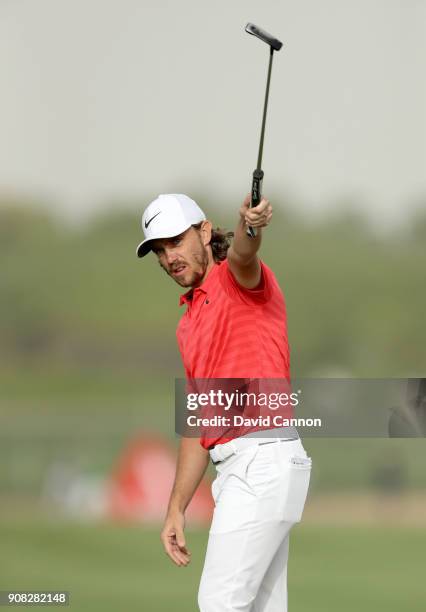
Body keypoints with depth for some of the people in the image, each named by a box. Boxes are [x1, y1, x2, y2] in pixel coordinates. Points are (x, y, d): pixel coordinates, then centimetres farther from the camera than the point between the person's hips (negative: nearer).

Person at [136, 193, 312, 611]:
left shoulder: (238, 280, -4)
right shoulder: (190, 325, 23)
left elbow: (242, 255, -30)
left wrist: (250, 228, -54)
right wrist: (176, 507, 20)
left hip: (262, 462, -9)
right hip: (240, 466, 9)